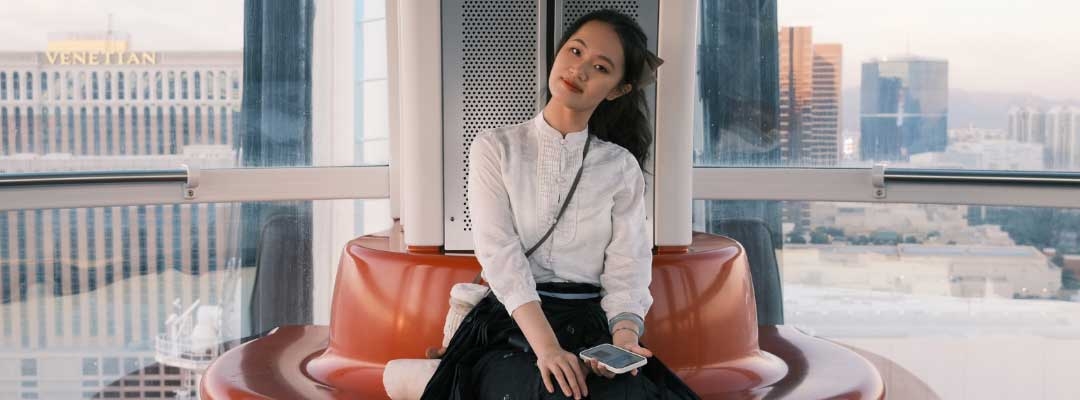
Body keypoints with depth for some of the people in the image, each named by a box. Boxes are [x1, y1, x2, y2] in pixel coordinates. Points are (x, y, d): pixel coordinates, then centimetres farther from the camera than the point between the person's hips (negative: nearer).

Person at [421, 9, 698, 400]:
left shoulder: (622, 166, 8)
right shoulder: (496, 148, 3)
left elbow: (627, 265, -1)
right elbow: (499, 252, -10)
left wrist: (624, 335, -23)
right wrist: (545, 345, -24)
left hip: (592, 326, 2)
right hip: (514, 326, -1)